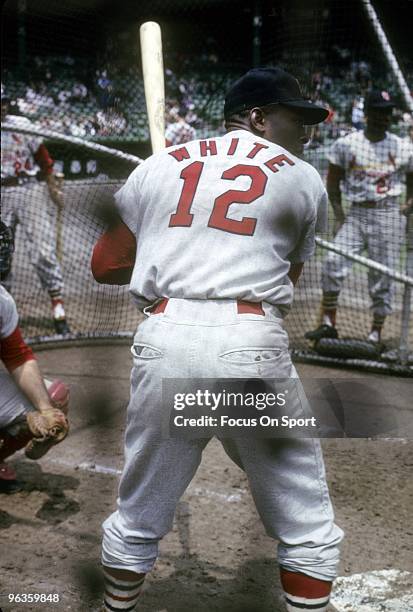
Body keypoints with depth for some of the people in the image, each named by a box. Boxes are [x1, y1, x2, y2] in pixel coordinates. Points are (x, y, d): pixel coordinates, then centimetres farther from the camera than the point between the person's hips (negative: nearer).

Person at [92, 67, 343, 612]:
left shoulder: (158, 167, 16)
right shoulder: (303, 179, 10)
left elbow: (104, 266, 19)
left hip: (164, 340, 3)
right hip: (251, 345, -3)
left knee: (138, 517, 17)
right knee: (307, 524, 10)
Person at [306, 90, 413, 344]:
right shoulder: (346, 144, 2)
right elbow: (333, 184, 7)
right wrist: (339, 215, -3)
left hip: (388, 216, 0)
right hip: (355, 213, 0)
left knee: (383, 276, 1)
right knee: (334, 262, -17)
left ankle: (376, 332, 13)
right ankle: (328, 323, -8)